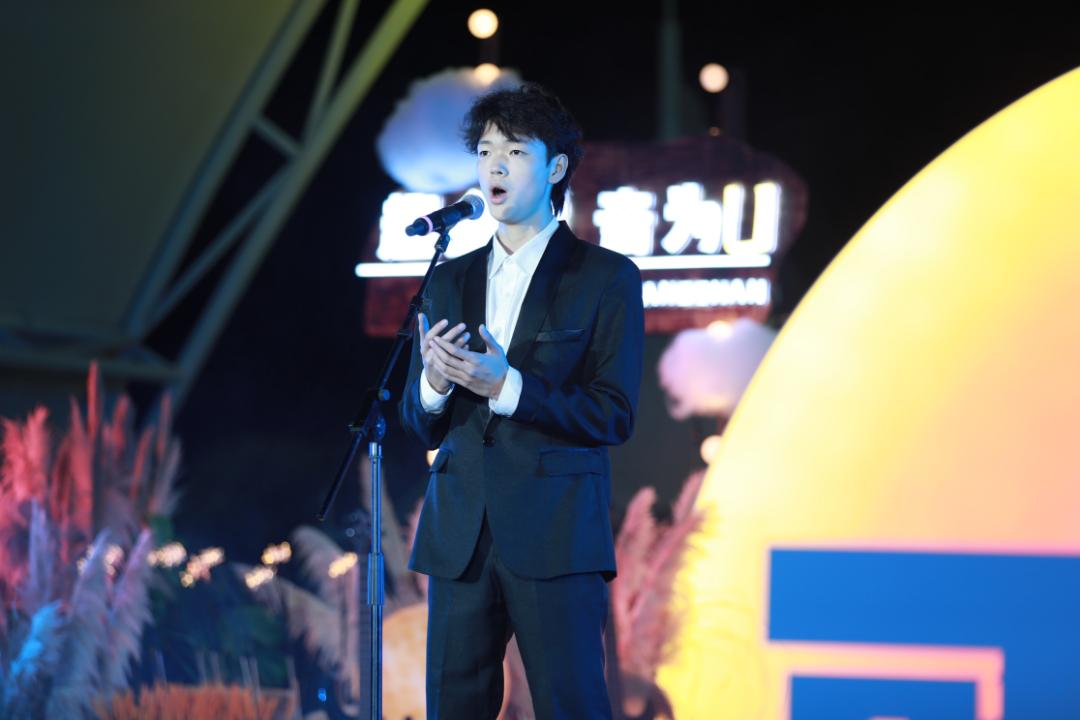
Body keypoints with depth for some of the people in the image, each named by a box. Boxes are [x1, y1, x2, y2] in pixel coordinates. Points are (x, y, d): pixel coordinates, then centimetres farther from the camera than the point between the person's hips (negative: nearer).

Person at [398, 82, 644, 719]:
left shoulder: (607, 278, 1)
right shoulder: (451, 280, 15)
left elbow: (615, 415, -6)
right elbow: (421, 424, 15)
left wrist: (506, 387, -17)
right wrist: (434, 383, -9)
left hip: (555, 539, -4)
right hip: (460, 535, 4)